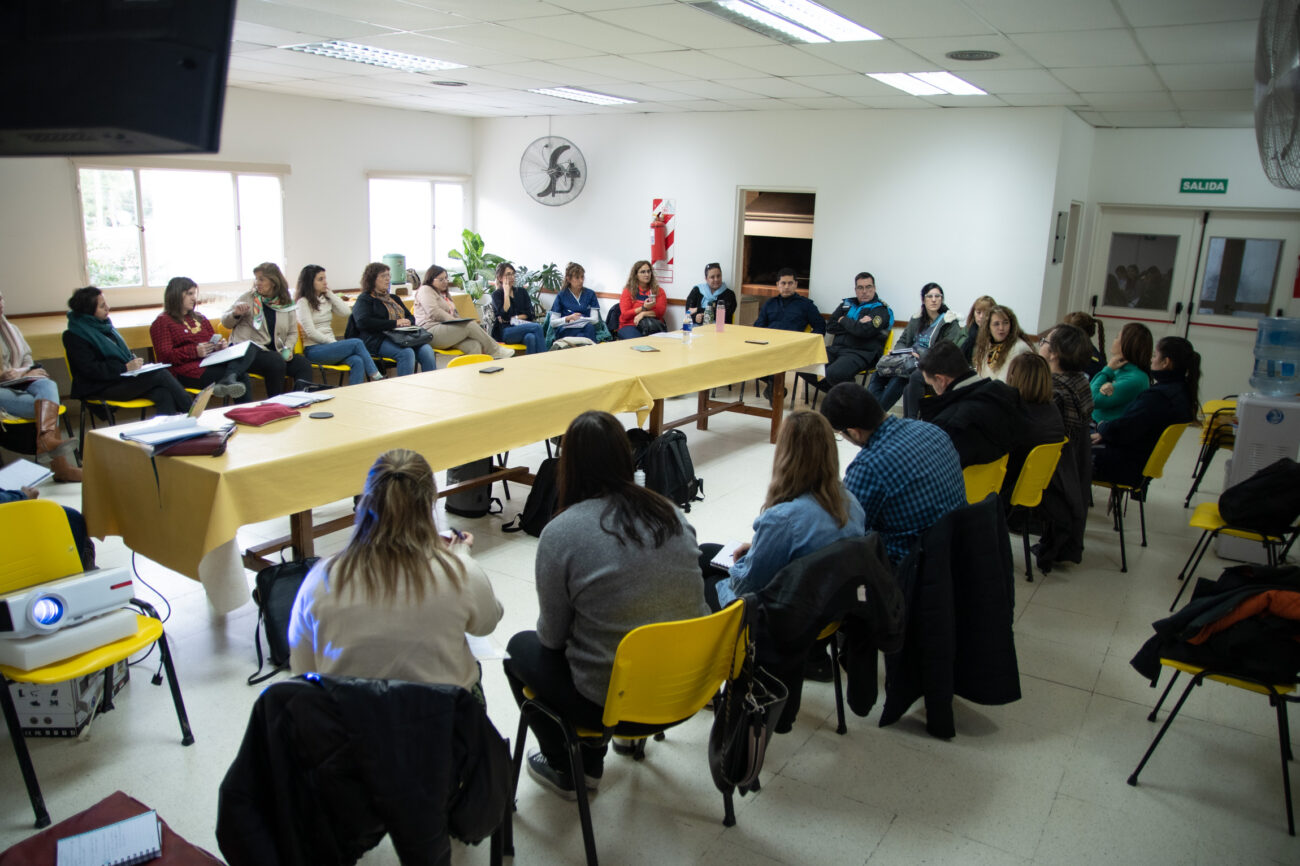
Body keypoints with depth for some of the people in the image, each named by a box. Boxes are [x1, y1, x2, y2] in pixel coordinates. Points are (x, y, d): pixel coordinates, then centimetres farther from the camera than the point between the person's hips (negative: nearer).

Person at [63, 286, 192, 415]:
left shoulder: (104, 324, 16)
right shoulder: (74, 335, -6)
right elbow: (90, 369, -15)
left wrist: (133, 361, 3)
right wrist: (125, 367, -19)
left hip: (122, 378, 7)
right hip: (100, 388, -7)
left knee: (162, 394, -25)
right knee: (161, 375, -23)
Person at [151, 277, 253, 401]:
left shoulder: (199, 318, 30)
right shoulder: (162, 322, 7)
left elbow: (212, 339, 35)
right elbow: (164, 356, -3)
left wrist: (219, 345, 8)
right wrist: (195, 351, -17)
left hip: (211, 363, 7)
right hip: (189, 370, -6)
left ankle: (226, 381, -52)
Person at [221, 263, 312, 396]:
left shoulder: (287, 304, 11)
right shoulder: (247, 298, 6)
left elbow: (292, 333, 16)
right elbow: (225, 322, 11)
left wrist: (287, 349, -3)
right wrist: (236, 314, -10)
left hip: (276, 352, 3)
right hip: (249, 351, -3)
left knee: (303, 364, -22)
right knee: (277, 363, -32)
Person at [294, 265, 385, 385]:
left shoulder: (326, 299, 18)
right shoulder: (303, 302, -3)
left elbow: (347, 312, 4)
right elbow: (310, 332, -11)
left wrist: (330, 294, 5)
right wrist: (334, 343, -12)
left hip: (330, 345, 6)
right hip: (313, 350, -6)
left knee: (357, 362, -27)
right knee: (357, 343, -25)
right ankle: (376, 378, -21)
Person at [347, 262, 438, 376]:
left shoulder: (393, 298, 29)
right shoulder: (364, 299, 7)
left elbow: (410, 316, 30)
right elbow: (363, 322, -10)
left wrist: (407, 323, 2)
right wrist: (395, 323, -15)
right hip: (378, 340, -6)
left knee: (427, 350, -25)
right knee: (407, 353, -35)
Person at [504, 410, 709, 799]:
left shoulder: (561, 533, -17)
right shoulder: (673, 516, -2)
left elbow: (552, 636, -8)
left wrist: (548, 631, 15)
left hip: (613, 702, -5)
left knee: (521, 647, 21)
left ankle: (564, 772, 32)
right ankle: (590, 764, 40)